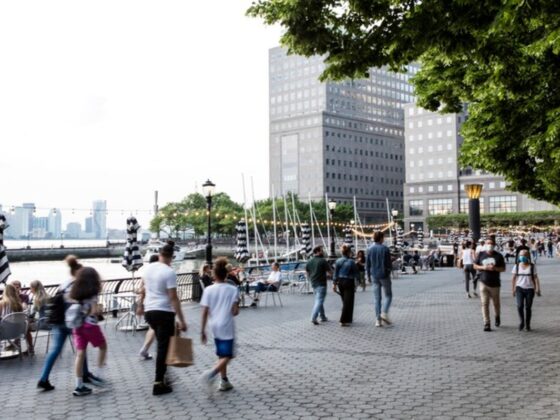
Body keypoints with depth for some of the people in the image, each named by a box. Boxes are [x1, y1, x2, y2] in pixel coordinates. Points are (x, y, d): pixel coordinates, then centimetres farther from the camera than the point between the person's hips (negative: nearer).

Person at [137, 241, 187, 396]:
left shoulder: (148, 268, 4)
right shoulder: (169, 272, -15)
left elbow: (143, 289, 18)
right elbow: (173, 298, -18)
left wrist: (140, 305, 34)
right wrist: (181, 320, -16)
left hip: (149, 311, 7)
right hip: (164, 313, -7)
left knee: (161, 344, 21)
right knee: (163, 347, -1)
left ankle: (161, 375, 26)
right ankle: (158, 384, 1)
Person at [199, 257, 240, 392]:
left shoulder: (209, 290, -2)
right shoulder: (233, 290, -7)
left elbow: (205, 312, -3)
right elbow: (235, 311, -11)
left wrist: (202, 331, 3)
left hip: (215, 327, 4)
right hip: (227, 327, -4)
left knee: (222, 355, 18)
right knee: (227, 356, 0)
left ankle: (224, 381, 24)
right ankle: (212, 373, -24)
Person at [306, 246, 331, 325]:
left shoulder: (309, 262, 8)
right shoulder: (323, 261, -11)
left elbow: (307, 273, 15)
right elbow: (329, 272, -9)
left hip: (313, 284, 7)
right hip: (321, 284, -7)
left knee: (318, 300, 18)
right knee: (319, 301, -7)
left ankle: (323, 317, 23)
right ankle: (313, 318, -18)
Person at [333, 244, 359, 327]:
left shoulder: (338, 261, 0)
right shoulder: (351, 262, -12)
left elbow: (335, 273, 2)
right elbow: (356, 274, -6)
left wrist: (334, 283, 7)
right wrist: (358, 280, 10)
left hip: (340, 283, 5)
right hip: (349, 283, -5)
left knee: (345, 302, 18)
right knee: (348, 302, -1)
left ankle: (348, 319, 27)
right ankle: (343, 321, -7)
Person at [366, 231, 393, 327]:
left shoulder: (370, 249, 3)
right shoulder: (385, 249, -10)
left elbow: (367, 264, 6)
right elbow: (389, 263, -10)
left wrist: (368, 275, 14)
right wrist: (388, 272, 7)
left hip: (375, 276, 4)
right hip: (384, 275, -4)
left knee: (376, 298, 7)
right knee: (388, 295, 9)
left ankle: (378, 319, 4)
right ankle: (384, 313, -12)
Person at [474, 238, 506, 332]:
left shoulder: (498, 256, 0)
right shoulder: (481, 254, 3)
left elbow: (503, 268, 2)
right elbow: (475, 266, 7)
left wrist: (495, 268, -17)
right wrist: (483, 267, -11)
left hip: (495, 283, 0)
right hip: (483, 283, 0)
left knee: (496, 303, 14)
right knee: (485, 304, -5)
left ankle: (497, 317, 42)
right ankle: (486, 324, -2)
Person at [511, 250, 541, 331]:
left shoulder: (532, 266, 0)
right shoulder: (517, 266, 3)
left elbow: (535, 278, 0)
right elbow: (513, 278, 8)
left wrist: (538, 289, -7)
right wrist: (513, 289, 6)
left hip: (529, 289, 0)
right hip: (519, 288, 0)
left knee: (528, 307, 3)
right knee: (519, 306, -14)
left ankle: (527, 325, 19)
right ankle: (521, 321, 7)